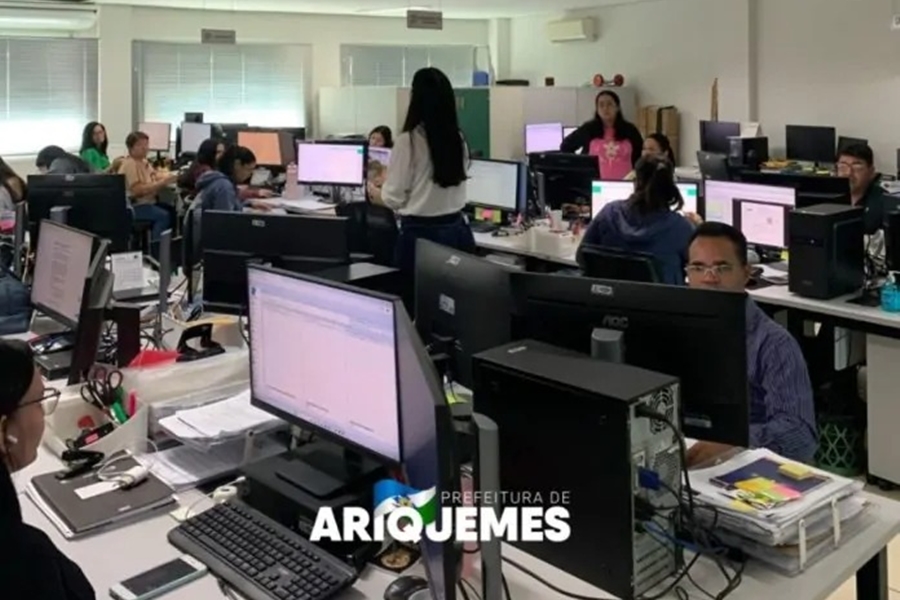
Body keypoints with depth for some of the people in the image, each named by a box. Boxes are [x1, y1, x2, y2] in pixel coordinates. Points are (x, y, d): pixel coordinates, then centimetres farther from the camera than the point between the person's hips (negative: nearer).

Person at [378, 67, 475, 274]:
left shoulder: (407, 141, -13)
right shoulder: (458, 139, 4)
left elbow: (394, 198, -8)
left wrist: (373, 193, 15)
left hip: (421, 235, -6)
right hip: (457, 231, 6)